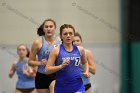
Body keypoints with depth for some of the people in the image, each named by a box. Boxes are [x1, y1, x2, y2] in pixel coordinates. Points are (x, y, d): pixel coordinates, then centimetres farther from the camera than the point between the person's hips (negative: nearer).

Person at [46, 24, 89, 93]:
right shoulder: (56, 51, -4)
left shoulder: (80, 50, 5)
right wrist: (61, 66, -21)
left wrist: (86, 71, 9)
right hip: (61, 87, 0)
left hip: (77, 86, 0)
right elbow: (47, 69, -7)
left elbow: (85, 63, 27)